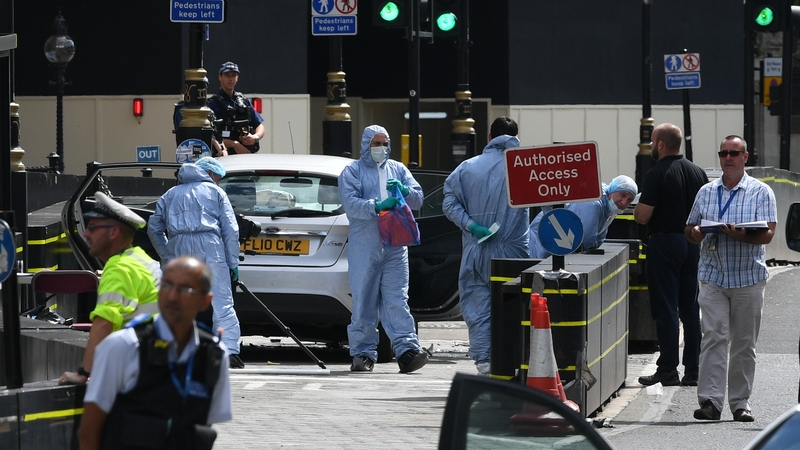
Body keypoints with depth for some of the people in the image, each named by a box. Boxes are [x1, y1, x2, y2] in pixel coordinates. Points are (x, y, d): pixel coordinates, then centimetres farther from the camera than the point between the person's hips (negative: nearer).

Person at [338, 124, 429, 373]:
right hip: (364, 247, -2)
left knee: (397, 300, -6)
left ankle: (407, 349, -14)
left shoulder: (398, 170, 18)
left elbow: (418, 199, 11)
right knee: (363, 301, 0)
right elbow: (350, 204, -8)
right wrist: (377, 206, -23)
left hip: (395, 247, 2)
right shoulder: (352, 172, 6)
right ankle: (363, 353, 6)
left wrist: (404, 190, -11)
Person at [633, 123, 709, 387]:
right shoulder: (698, 173, 7)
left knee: (665, 309, -3)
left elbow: (643, 216, -16)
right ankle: (693, 371, 9)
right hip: (693, 244, 6)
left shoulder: (656, 175, -13)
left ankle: (668, 370, -4)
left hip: (664, 244, -6)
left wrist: (636, 210, 5)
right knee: (690, 309, 9)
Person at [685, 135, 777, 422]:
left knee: (744, 343, 4)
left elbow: (768, 234, -7)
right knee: (714, 337, -10)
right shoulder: (706, 192, 13)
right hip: (713, 276, 1)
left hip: (749, 277, -1)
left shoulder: (761, 192, 3)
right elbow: (689, 230, 18)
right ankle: (710, 401, -15)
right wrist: (695, 233, -7)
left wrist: (740, 235, -25)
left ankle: (740, 402, 11)